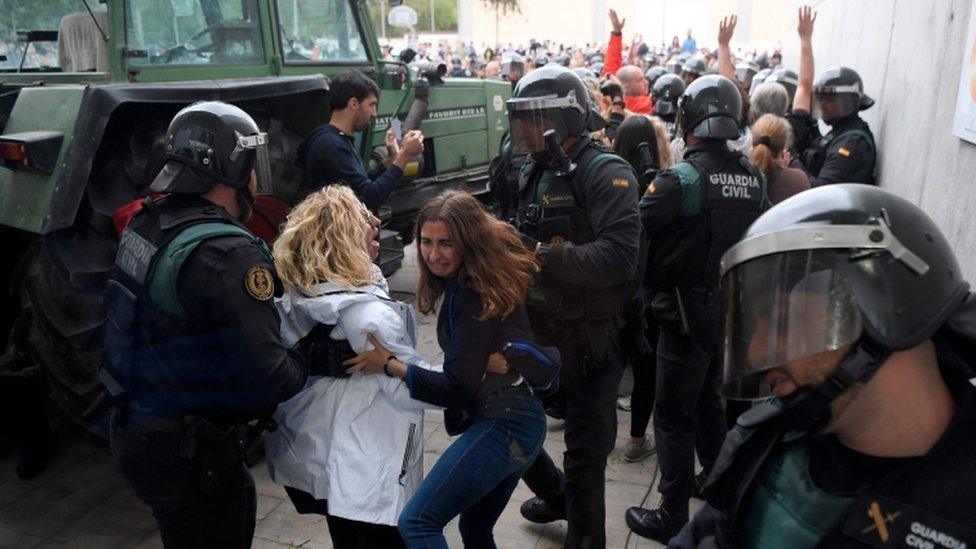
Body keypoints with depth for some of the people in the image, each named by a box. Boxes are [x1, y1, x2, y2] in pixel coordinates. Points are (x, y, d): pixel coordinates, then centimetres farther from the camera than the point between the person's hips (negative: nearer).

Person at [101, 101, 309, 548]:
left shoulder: (147, 223, 0)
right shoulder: (229, 254, -27)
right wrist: (305, 362, -6)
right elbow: (265, 380, -27)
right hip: (188, 455, -8)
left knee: (238, 504, 29)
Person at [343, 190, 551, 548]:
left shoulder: (472, 294, -15)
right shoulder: (474, 283, 12)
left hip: (502, 425, -10)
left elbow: (457, 387, -15)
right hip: (521, 420, 10)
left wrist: (389, 365, -12)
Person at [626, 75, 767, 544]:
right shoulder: (753, 177, -1)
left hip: (688, 314, -6)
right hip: (735, 309, 7)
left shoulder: (681, 178, -21)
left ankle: (673, 517, 14)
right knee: (711, 401, 25)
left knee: (675, 417, 5)